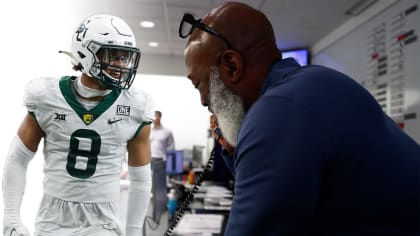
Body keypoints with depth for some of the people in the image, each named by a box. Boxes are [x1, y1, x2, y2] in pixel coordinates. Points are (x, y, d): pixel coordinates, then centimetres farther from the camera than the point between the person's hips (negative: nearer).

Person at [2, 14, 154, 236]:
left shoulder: (135, 109, -9)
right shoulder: (47, 98, -9)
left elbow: (140, 178, 1)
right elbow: (17, 160, 3)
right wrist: (11, 216, -1)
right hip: (53, 218, 1)